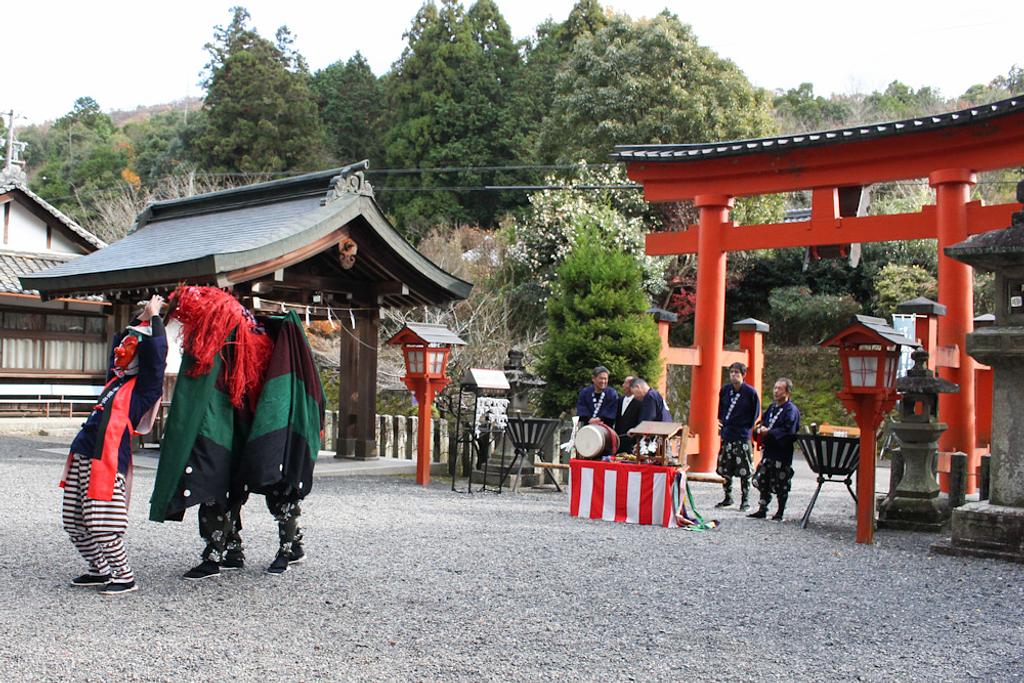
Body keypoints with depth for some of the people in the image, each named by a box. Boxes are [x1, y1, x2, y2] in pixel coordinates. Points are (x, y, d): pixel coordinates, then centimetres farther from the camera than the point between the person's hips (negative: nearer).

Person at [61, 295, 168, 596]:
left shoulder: (145, 385, -1)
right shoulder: (117, 379, 20)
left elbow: (155, 351, -13)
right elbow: (122, 342, 35)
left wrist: (154, 317, -3)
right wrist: (141, 318, 32)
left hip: (108, 460, -9)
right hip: (83, 456, 9)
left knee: (101, 526, -11)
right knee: (74, 522, 12)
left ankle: (125, 577, 3)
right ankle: (100, 571, 27)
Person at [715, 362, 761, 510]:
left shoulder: (750, 392, -6)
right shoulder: (725, 390, 6)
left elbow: (755, 414, 2)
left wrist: (746, 428, 0)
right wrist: (720, 422, 13)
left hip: (742, 437, -5)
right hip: (726, 434, 5)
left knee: (744, 470, -3)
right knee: (725, 469, 9)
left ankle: (745, 500, 5)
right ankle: (728, 497, 22)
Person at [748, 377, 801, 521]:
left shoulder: (791, 410, -10)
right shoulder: (772, 408, 15)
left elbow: (788, 431, -19)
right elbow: (762, 422, 23)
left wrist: (769, 432, -17)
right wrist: (761, 429, 0)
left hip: (782, 453, -8)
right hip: (768, 450, 8)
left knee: (781, 485, 1)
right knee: (762, 482, 10)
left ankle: (780, 513, 11)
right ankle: (762, 510, 20)